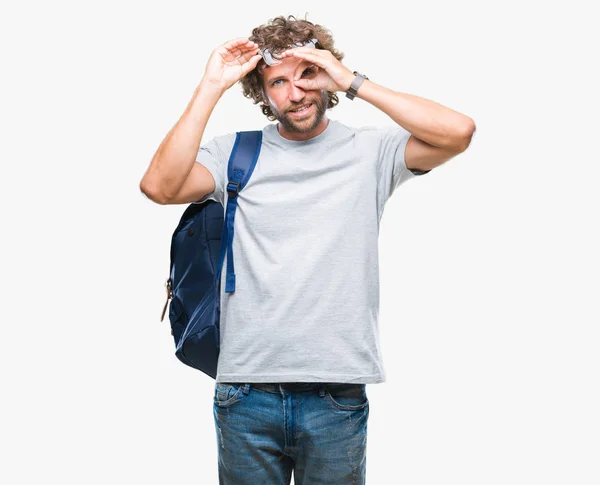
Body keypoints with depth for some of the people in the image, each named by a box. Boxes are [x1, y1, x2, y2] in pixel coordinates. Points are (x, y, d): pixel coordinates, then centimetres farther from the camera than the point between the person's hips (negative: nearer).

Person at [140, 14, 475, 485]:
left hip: (337, 397, -1)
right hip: (247, 390, 1)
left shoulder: (369, 150, 3)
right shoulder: (235, 151, 5)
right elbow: (160, 186, -12)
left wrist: (354, 82, -10)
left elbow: (458, 132, -13)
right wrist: (211, 87, -10)